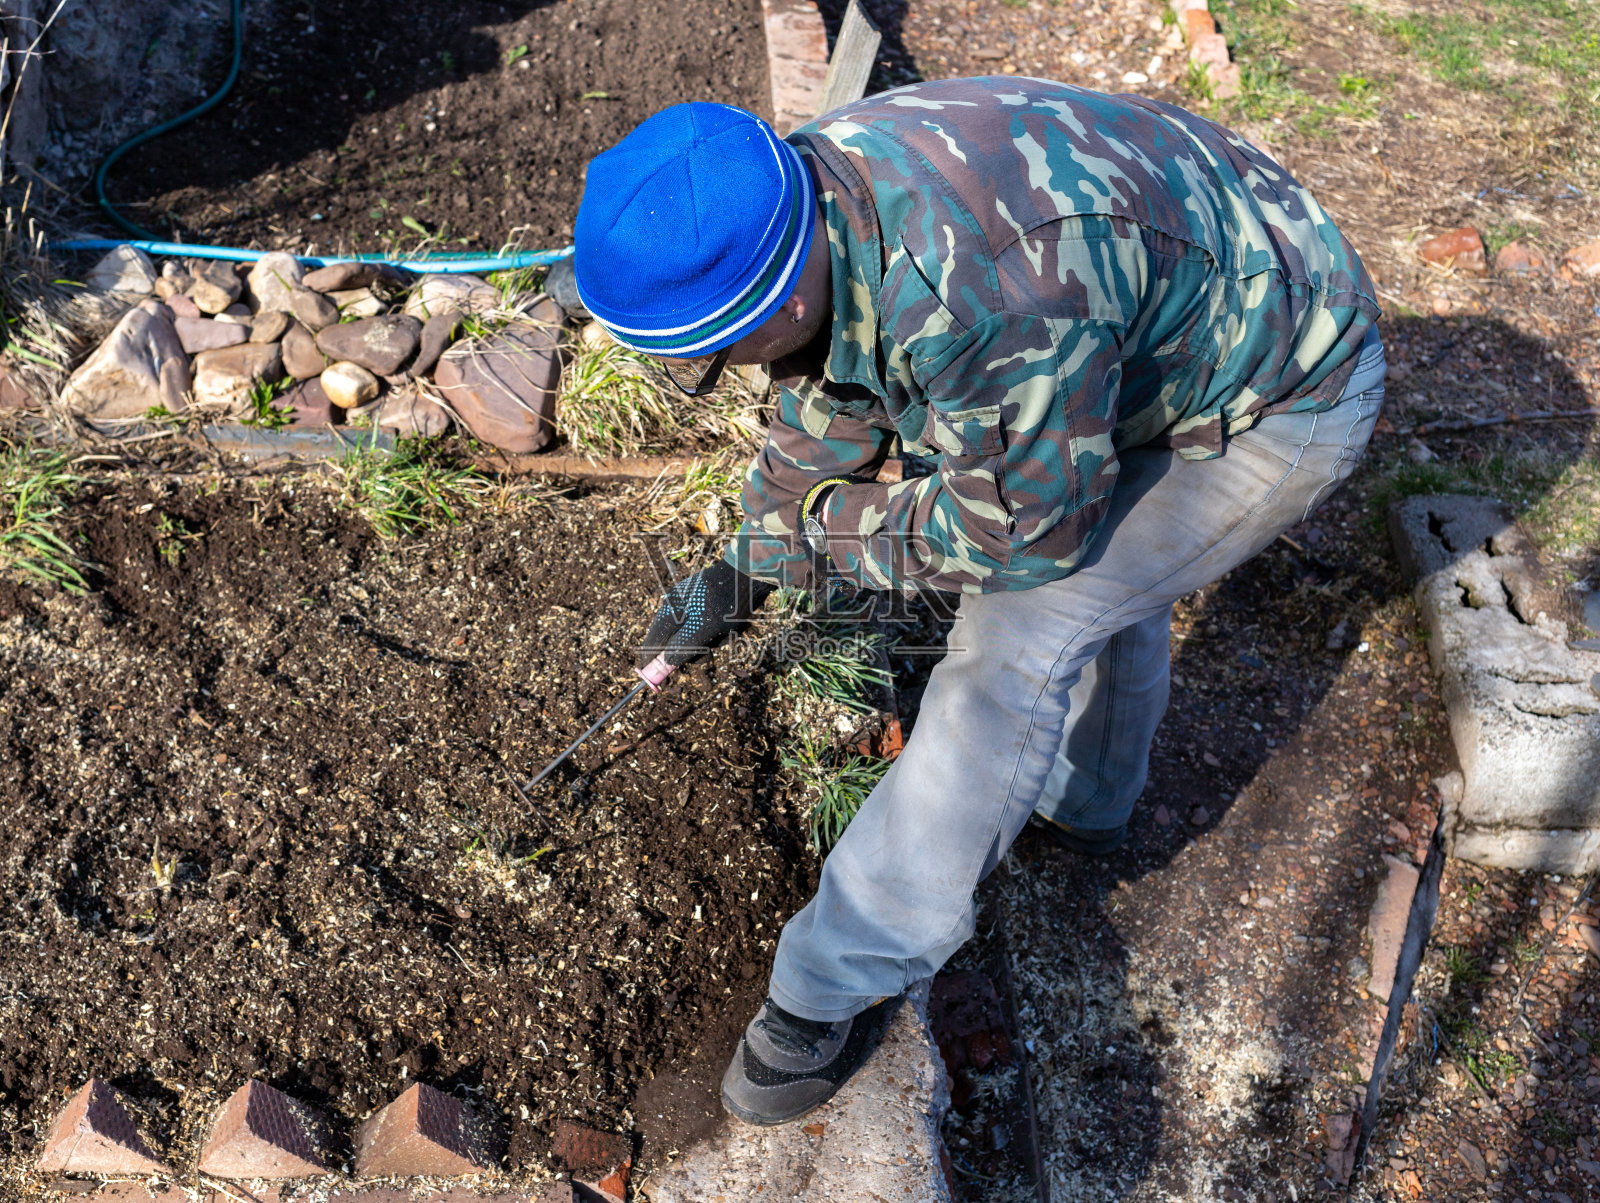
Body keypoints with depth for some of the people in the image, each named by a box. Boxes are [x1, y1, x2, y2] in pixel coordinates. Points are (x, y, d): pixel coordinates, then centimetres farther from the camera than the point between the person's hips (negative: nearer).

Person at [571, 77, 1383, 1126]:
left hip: (1284, 399, -9)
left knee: (1023, 636, -16)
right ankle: (1091, 795, 52)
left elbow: (1028, 529, -25)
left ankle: (834, 992, -5)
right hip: (1181, 310, 9)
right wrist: (740, 572, 8)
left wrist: (820, 534, -13)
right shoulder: (812, 191, -11)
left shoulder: (984, 300, -42)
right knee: (1111, 559, 26)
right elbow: (832, 410, 6)